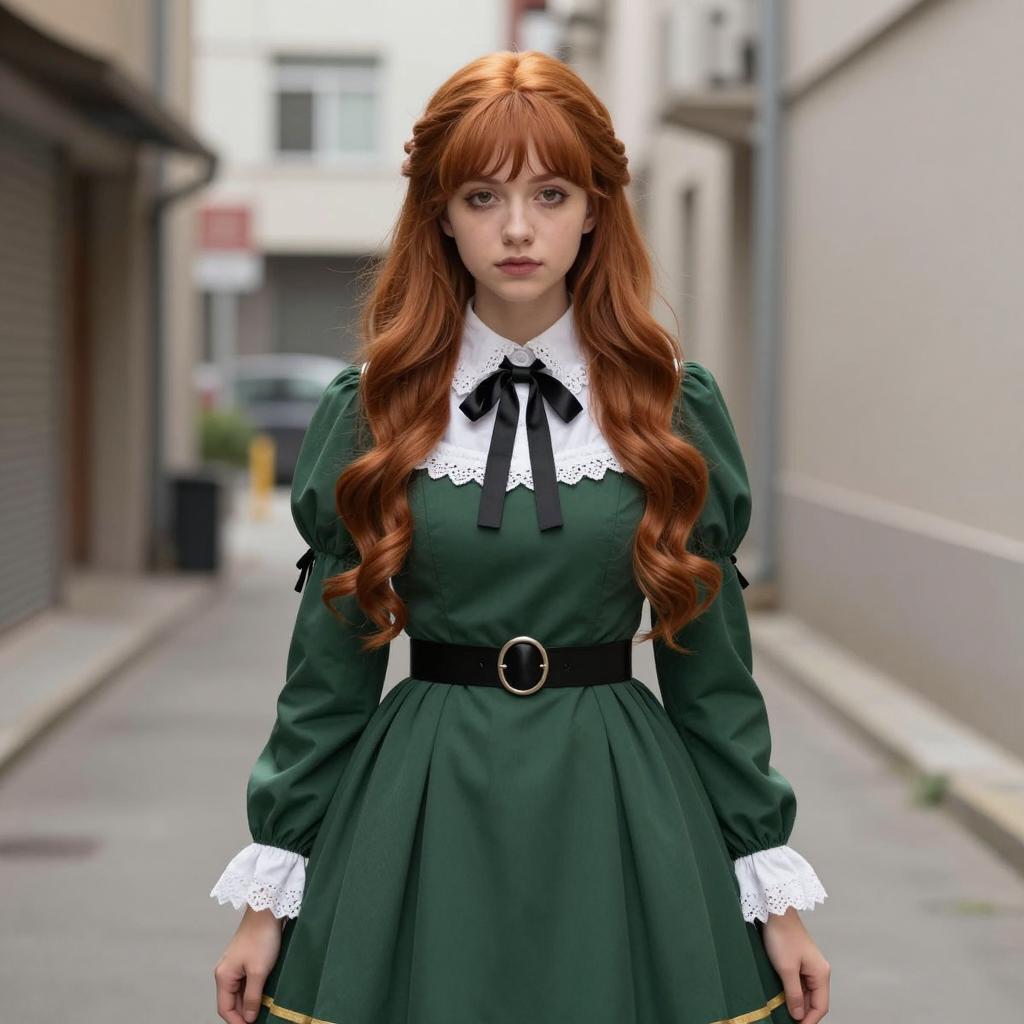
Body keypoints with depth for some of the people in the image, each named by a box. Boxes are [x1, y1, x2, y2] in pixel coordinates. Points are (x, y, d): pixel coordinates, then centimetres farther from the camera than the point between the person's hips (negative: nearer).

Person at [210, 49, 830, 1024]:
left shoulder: (676, 406, 1)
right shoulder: (369, 410, 0)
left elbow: (712, 668, 4)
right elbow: (328, 670, 3)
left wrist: (774, 895, 3)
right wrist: (268, 900, 1)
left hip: (625, 811, 0)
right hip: (418, 813, 0)